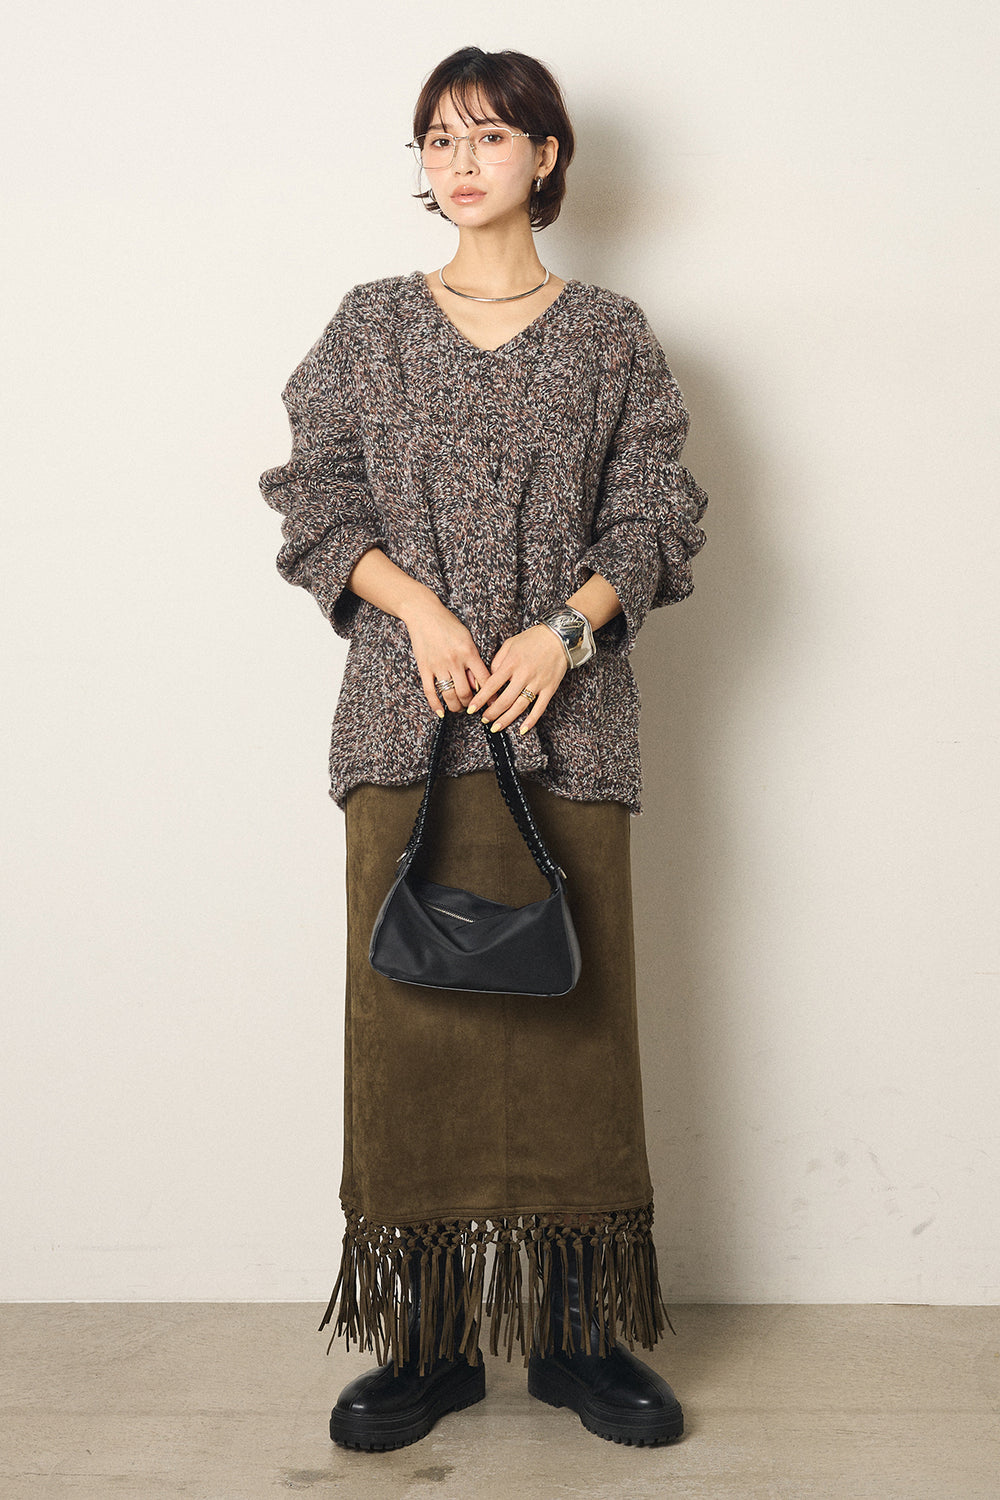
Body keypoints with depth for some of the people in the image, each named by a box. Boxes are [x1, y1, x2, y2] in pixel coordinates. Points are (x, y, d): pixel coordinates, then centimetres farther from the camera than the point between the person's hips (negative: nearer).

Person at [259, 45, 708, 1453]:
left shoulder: (612, 333, 9)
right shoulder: (372, 323, 11)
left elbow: (655, 517, 5)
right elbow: (318, 501, 6)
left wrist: (563, 627, -11)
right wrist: (419, 606, -10)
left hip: (568, 722, 0)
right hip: (406, 719, 1)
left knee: (571, 1010, 2)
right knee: (411, 1010, 1)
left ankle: (580, 1334, 16)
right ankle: (425, 1340, 14)